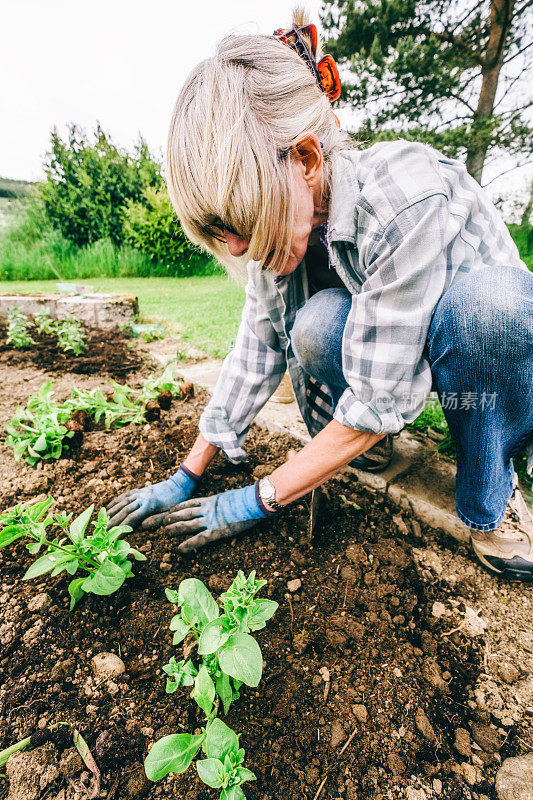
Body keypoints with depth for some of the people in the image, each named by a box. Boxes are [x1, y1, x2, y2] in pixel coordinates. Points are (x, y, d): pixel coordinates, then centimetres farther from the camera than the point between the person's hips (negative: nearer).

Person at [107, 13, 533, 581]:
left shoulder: (406, 199, -33)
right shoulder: (281, 221, -13)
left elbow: (380, 400, -32)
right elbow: (255, 351, -10)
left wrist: (258, 502, -21)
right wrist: (188, 477, -8)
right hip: (374, 356, 3)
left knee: (487, 297, -37)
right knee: (318, 325, -29)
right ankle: (370, 434, 0)